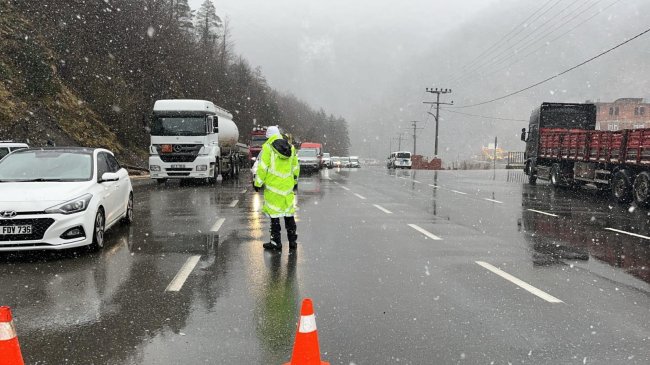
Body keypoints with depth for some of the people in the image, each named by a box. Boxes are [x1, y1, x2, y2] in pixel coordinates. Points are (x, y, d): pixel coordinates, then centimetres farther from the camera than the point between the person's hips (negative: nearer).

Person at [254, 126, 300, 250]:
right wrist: (294, 181, 27)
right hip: (287, 186, 5)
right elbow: (295, 167, 16)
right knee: (289, 213, 12)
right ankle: (293, 241, 17)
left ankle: (276, 242, 4)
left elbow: (262, 167, -11)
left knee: (274, 213, 1)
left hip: (273, 185, -5)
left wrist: (258, 183, -4)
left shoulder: (268, 147, -7)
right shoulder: (291, 148, 11)